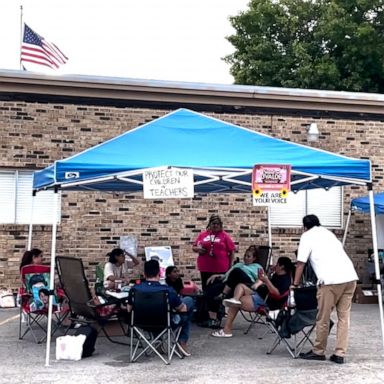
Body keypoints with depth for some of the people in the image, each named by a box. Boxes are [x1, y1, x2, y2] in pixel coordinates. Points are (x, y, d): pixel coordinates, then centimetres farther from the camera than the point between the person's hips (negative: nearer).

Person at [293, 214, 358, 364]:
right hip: (350, 277, 7)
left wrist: (295, 284, 14)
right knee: (344, 317, 11)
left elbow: (301, 263, 6)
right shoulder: (329, 233, 28)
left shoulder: (307, 236, 9)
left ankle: (318, 352, 17)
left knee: (323, 318, 6)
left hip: (330, 280, -6)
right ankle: (339, 354, 12)